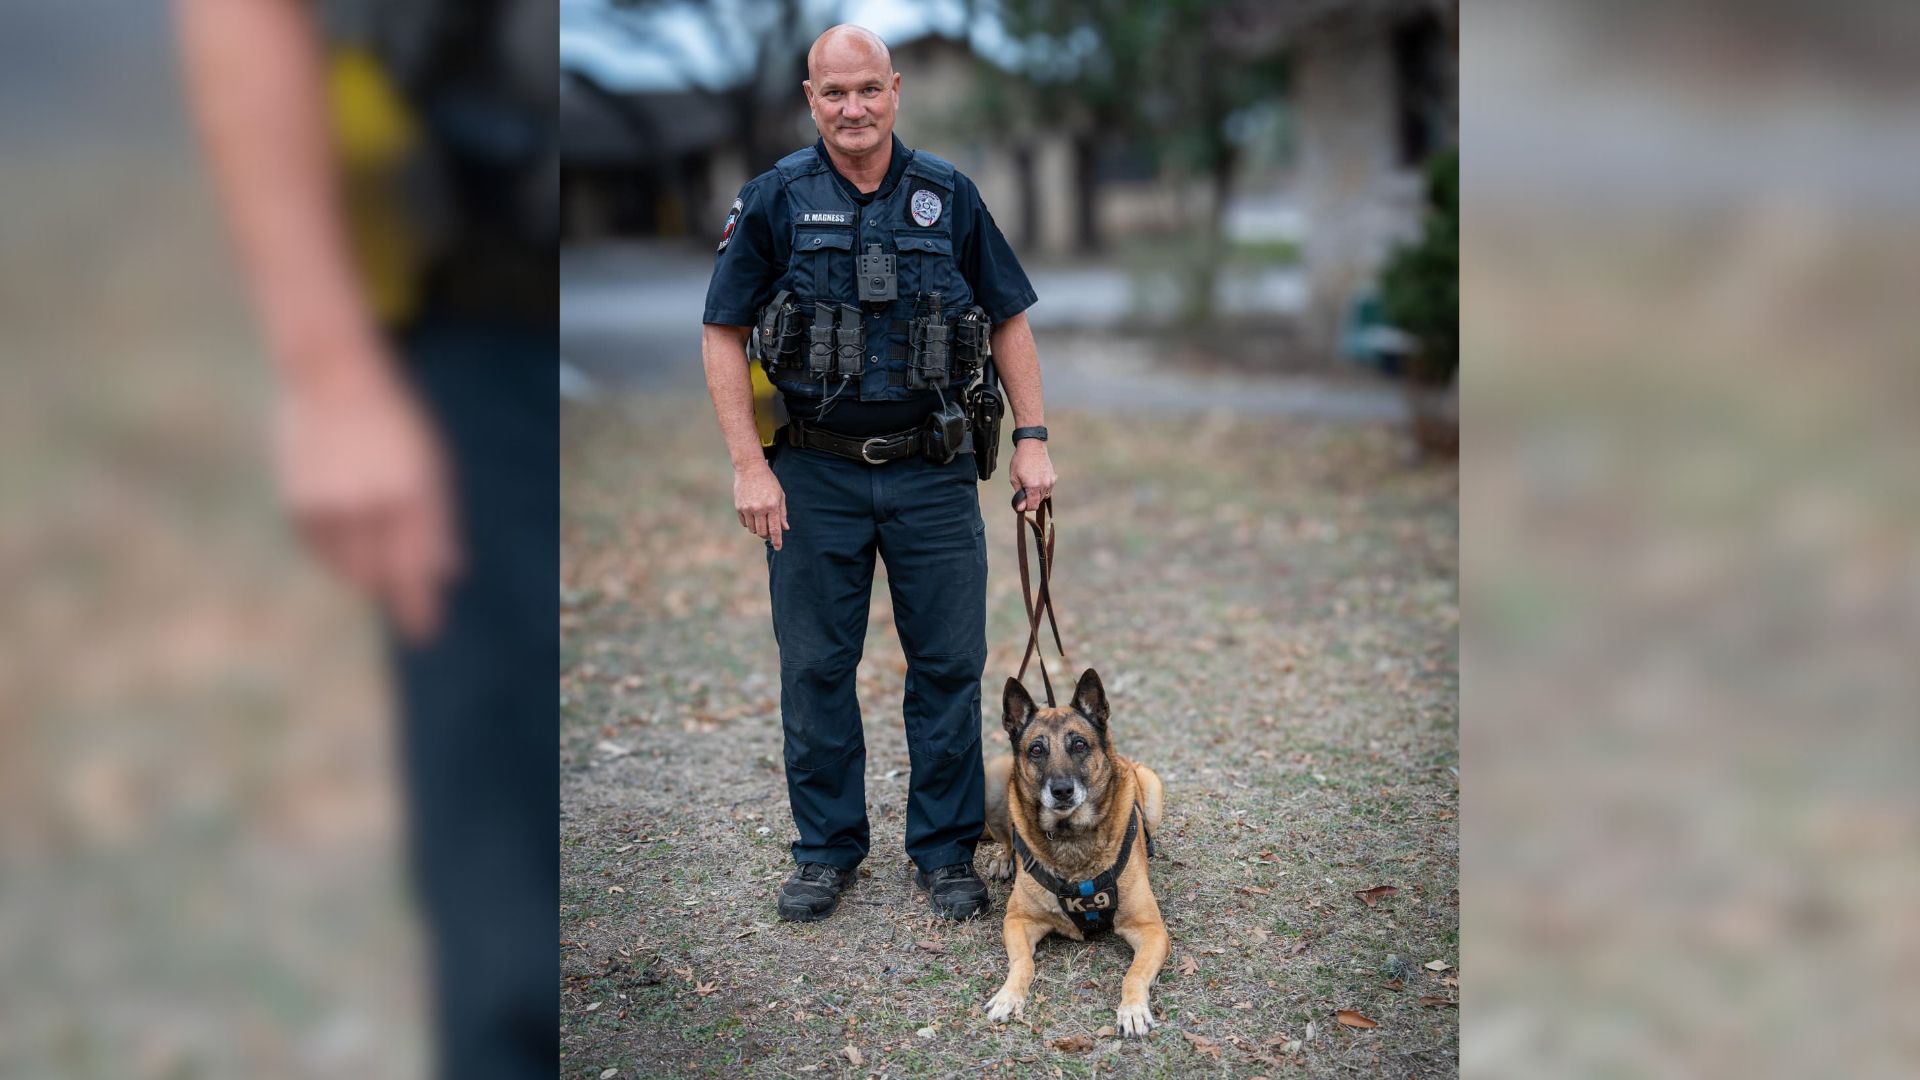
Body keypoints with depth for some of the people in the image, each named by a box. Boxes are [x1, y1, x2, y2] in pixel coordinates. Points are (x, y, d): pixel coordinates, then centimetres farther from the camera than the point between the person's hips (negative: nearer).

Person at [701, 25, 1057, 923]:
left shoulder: (949, 196, 4)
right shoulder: (776, 199, -1)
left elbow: (1009, 319, 10)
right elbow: (722, 334, 0)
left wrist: (1032, 438, 2)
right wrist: (749, 466, -7)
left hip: (933, 470, 1)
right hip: (814, 474, -1)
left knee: (949, 665, 6)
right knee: (815, 670, 7)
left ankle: (946, 850, 22)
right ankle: (826, 850, 24)